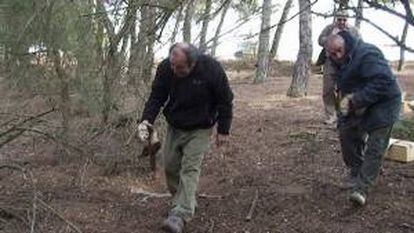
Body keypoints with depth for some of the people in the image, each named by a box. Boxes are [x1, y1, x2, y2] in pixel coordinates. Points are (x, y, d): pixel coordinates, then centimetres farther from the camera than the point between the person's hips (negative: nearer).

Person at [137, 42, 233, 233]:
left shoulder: (211, 69, -24)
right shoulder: (165, 68, -15)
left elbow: (225, 101, -12)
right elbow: (156, 97, -6)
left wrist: (223, 130, -8)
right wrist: (147, 120, -22)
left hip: (199, 130, -4)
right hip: (174, 127, 4)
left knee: (190, 169, -13)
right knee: (170, 167, 5)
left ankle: (180, 216, -15)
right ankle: (185, 202, 26)